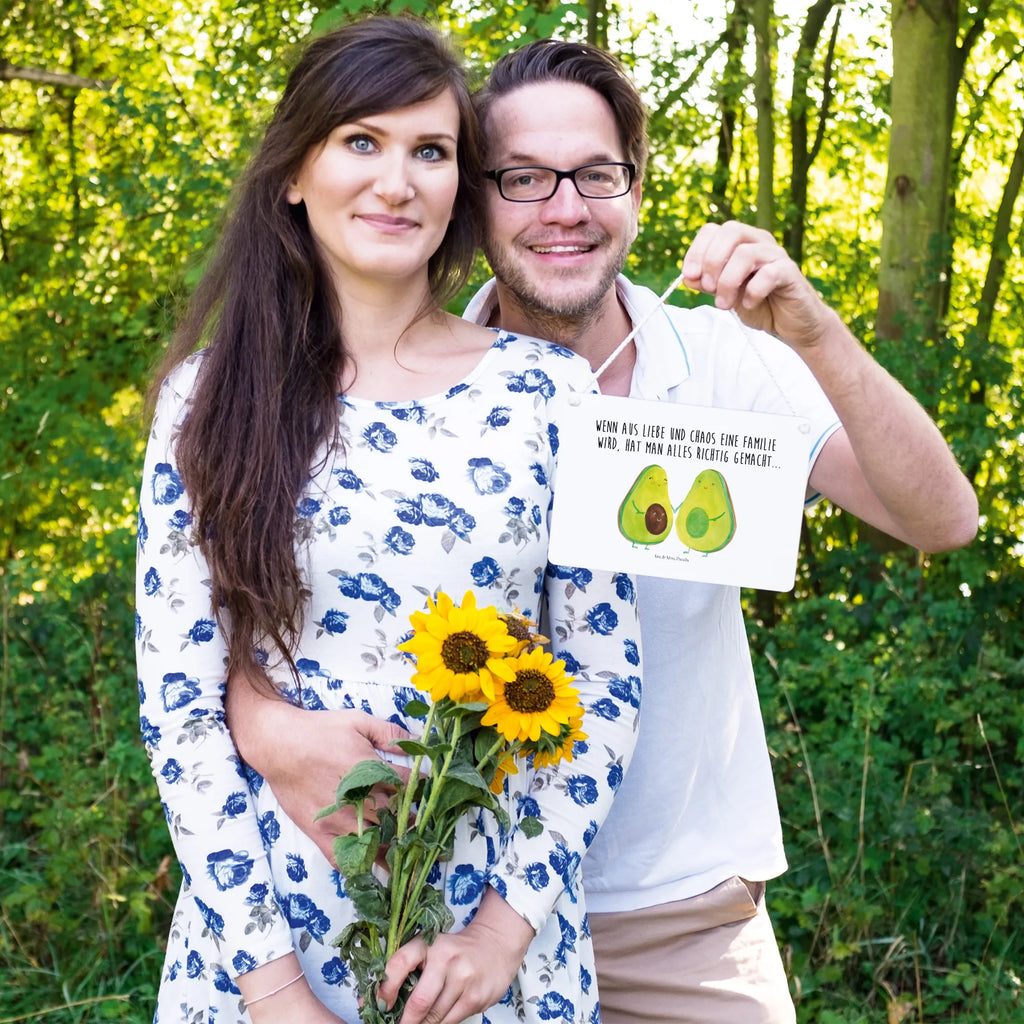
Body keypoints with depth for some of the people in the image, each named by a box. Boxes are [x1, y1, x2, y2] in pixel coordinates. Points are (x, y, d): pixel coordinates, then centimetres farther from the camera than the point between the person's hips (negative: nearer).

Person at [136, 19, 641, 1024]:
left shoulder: (548, 390, -3)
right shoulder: (212, 396, -3)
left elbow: (606, 678, -2)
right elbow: (177, 699, -5)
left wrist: (511, 919, -9)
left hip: (493, 928, 1)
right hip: (269, 920, 0)